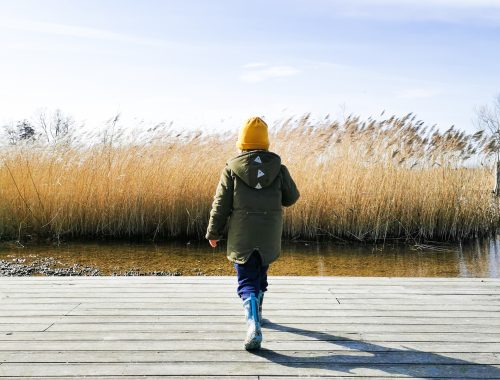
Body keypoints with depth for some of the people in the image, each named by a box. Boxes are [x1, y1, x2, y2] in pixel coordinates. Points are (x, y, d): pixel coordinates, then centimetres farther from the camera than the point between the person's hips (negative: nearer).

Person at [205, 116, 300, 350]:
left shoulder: (232, 169, -6)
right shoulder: (278, 168, -1)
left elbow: (221, 204, -5)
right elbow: (291, 198, 7)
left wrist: (213, 233, 6)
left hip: (241, 235, -2)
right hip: (270, 235, 2)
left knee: (247, 281, 1)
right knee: (260, 274, 24)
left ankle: (253, 324, -20)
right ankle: (256, 313, 40)